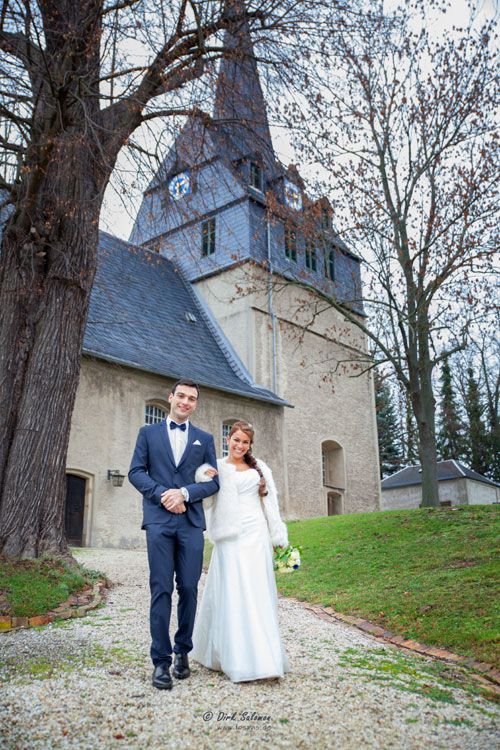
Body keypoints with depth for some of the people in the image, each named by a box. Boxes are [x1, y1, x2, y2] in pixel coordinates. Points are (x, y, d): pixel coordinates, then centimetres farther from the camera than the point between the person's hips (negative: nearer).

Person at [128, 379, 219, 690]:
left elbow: (213, 481, 8)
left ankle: (183, 650, 22)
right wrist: (162, 494, -10)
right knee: (161, 590, -3)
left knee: (189, 589, 4)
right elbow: (136, 472, 4)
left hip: (191, 521, 2)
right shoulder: (149, 432, 12)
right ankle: (161, 661, 4)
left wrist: (184, 493, -9)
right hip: (159, 520, -1)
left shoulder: (205, 439, 14)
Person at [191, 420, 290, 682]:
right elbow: (203, 499, -1)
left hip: (256, 535, 2)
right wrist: (205, 480, -19)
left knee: (258, 593, 1)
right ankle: (238, 659, 9)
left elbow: (271, 504, 13)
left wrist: (278, 538, 10)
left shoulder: (259, 468, 13)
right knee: (231, 594, -2)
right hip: (229, 537, -2)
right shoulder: (215, 468, 7)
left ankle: (262, 658, 8)